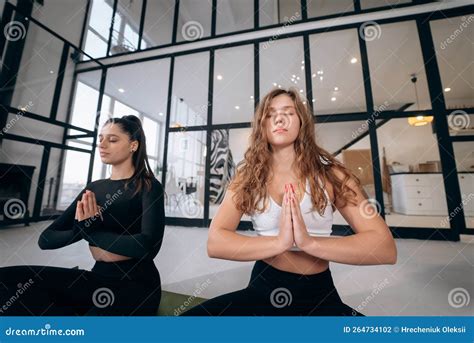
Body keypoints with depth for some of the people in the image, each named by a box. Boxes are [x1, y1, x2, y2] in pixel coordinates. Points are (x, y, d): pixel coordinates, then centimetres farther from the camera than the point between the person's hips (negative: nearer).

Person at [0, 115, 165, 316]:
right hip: (98, 278, 6)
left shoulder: (149, 187, -10)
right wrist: (82, 229, -17)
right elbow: (46, 239, 3)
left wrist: (91, 229, -15)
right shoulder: (94, 188, 7)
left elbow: (148, 246, -23)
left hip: (136, 285, -5)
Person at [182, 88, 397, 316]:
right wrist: (278, 242, -27)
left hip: (318, 293, 2)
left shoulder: (329, 173, -7)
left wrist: (310, 243, -26)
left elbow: (385, 247, -11)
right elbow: (215, 243, -14)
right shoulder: (247, 177, -6)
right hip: (263, 287, 0)